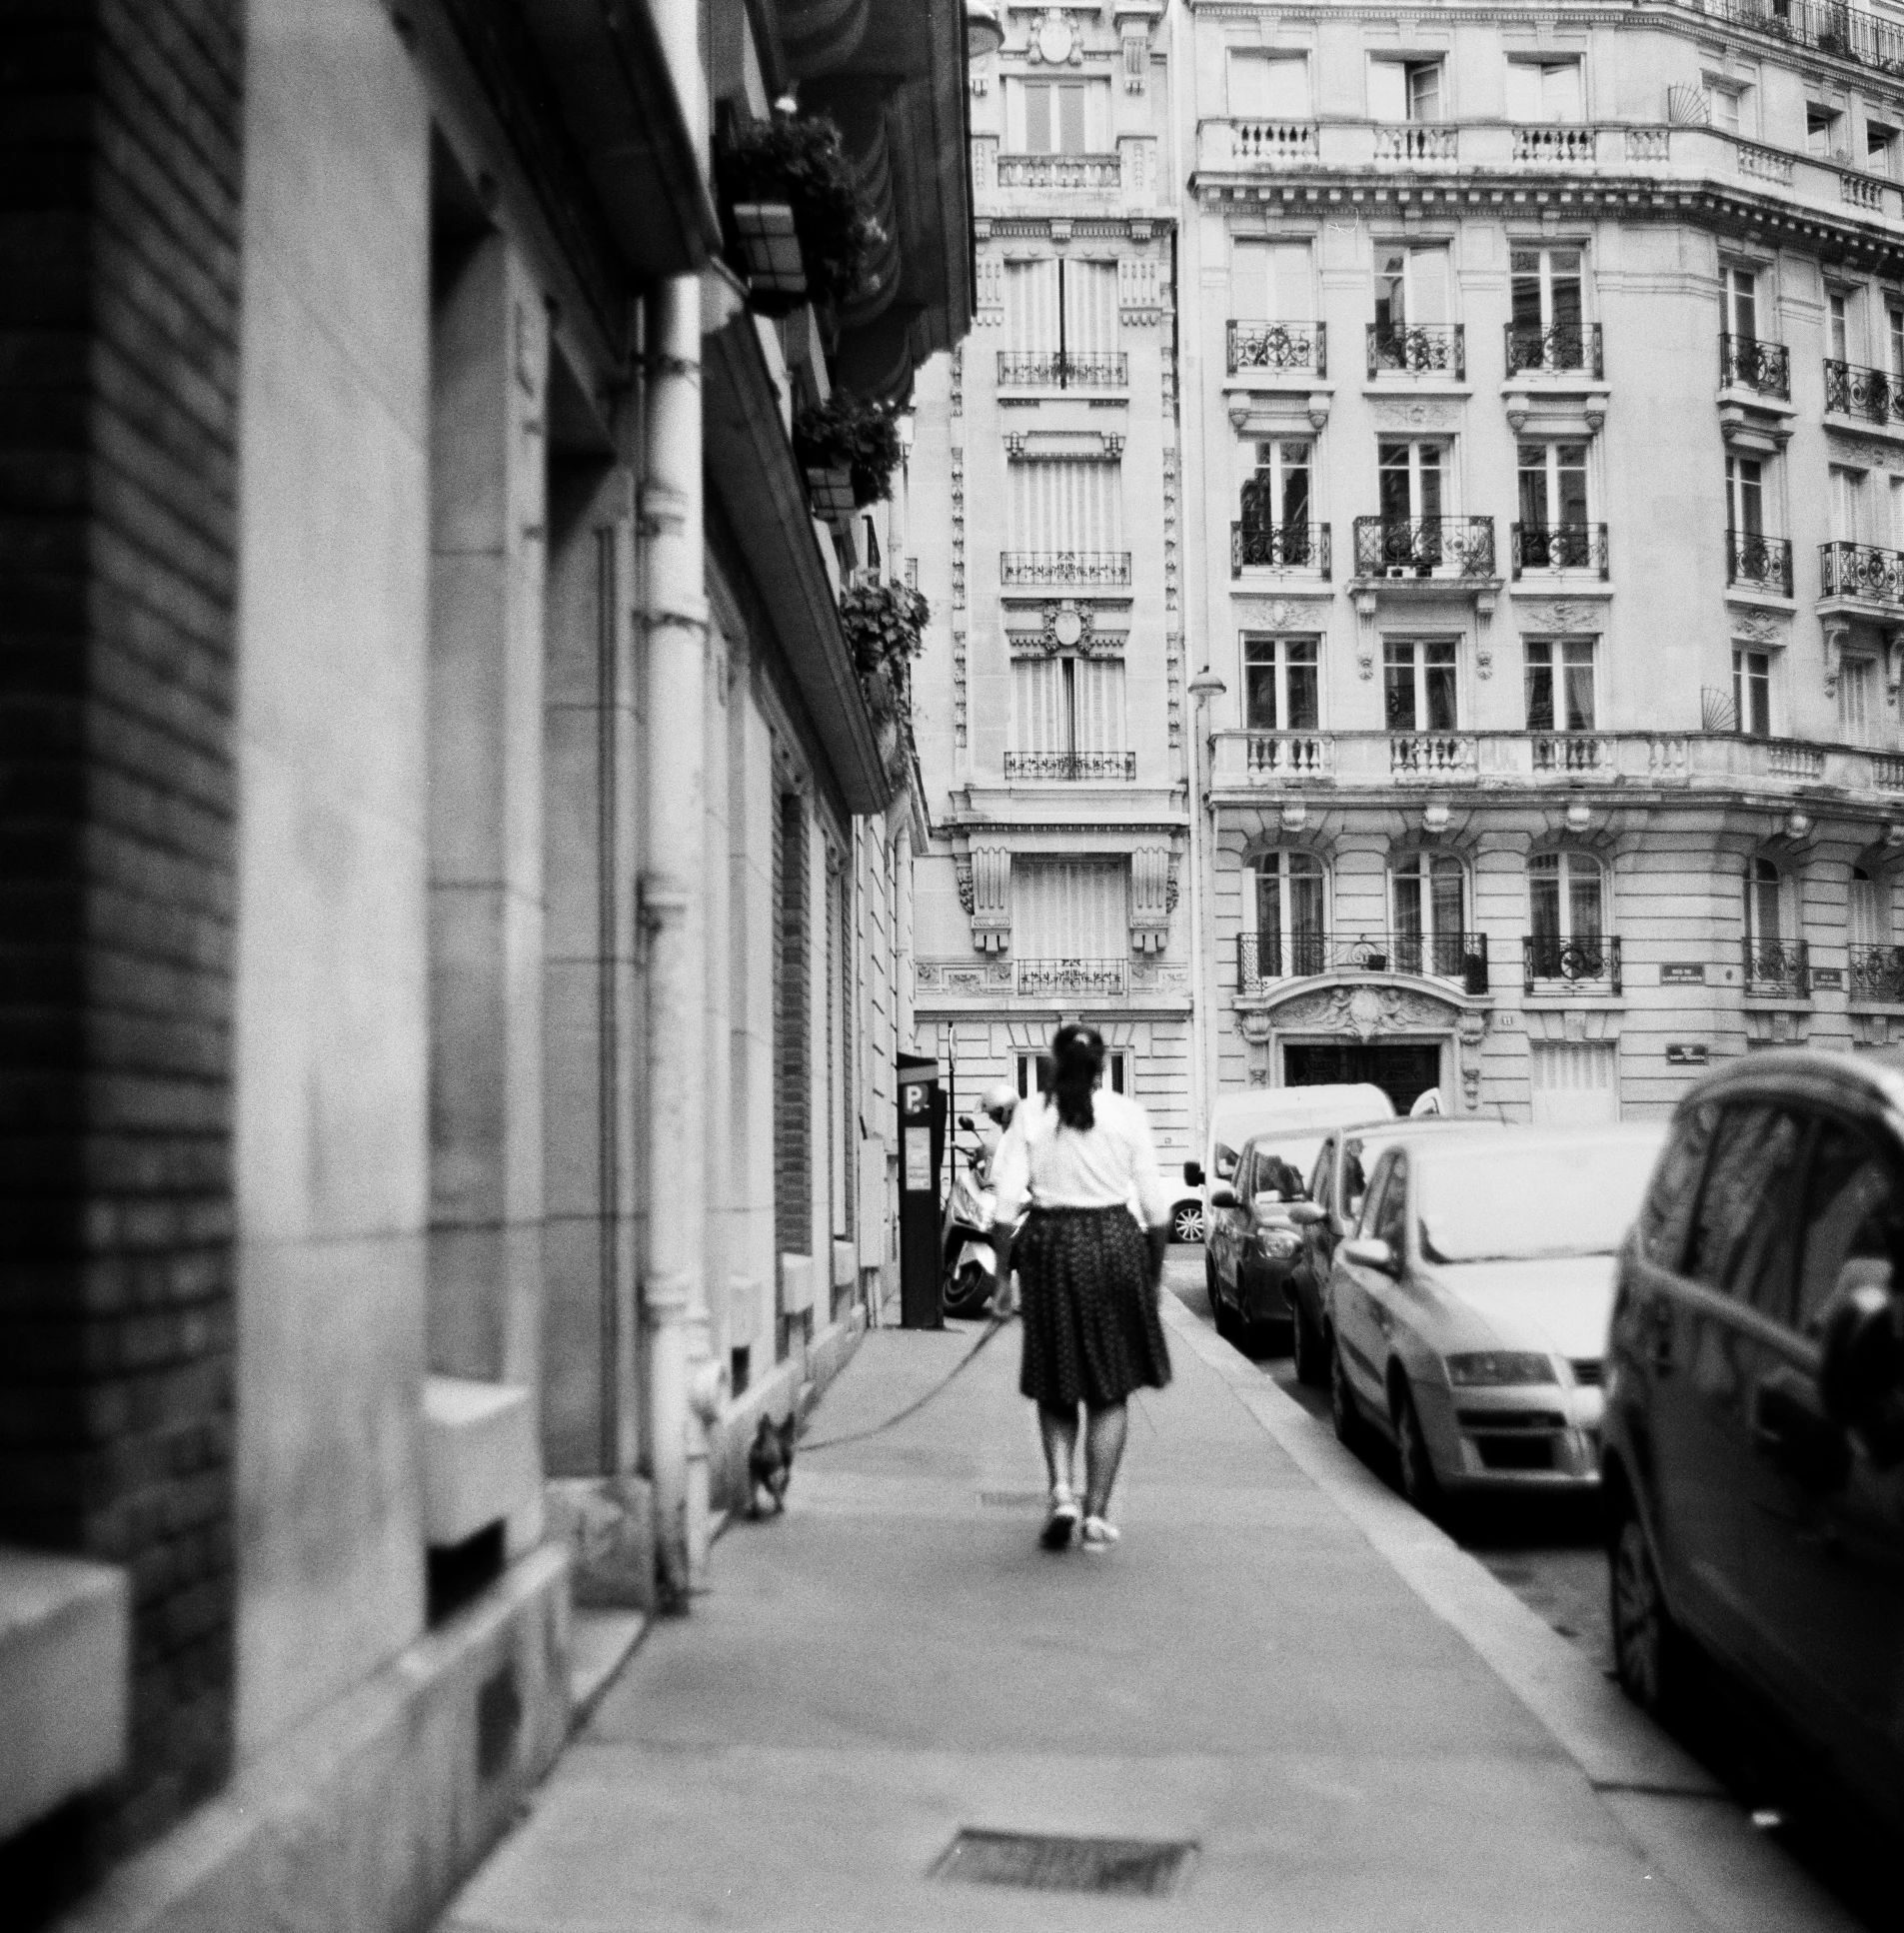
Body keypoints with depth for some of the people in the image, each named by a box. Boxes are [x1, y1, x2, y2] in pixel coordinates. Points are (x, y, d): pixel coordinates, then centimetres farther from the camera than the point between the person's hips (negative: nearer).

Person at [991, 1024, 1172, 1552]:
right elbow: (1155, 1205, 0)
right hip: (1115, 1244, 0)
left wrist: (1002, 1272, 2)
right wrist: (1154, 1269, 11)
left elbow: (1008, 1202, -5)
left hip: (1051, 1244, 0)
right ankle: (1097, 1514, 7)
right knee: (1109, 1390, 8)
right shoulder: (1128, 1114, 0)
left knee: (1055, 1387, 14)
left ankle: (1061, 1492, -3)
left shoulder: (1030, 1115, -1)